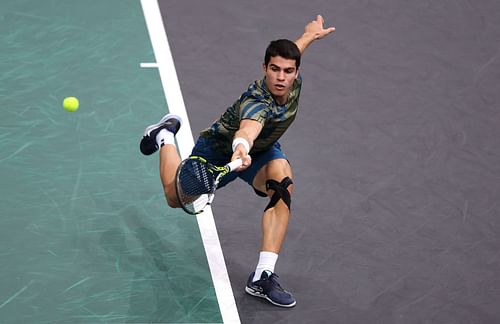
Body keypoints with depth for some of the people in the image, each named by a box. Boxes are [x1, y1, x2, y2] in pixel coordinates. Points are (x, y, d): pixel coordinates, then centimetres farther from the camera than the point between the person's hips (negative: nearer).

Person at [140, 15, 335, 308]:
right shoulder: (257, 103, -44)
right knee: (176, 197, 15)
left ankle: (263, 277, -31)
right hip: (218, 149, -4)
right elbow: (248, 128, -69)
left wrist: (310, 34, 22)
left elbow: (290, 52, 2)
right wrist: (241, 149, -91)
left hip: (262, 151, 5)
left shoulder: (293, 82, -23)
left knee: (283, 182, -29)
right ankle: (166, 135, 45)